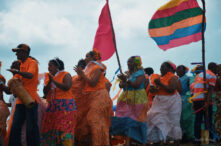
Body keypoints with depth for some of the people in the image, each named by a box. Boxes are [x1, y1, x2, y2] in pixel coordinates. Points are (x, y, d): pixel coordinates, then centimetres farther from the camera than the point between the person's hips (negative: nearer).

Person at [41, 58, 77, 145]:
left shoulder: (65, 75, 2)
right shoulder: (49, 77, 18)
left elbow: (67, 87, -15)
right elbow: (45, 92, 9)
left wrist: (54, 81, -12)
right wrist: (49, 82, -6)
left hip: (65, 106, -6)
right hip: (53, 107, 6)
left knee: (64, 128, -15)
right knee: (50, 129, -2)